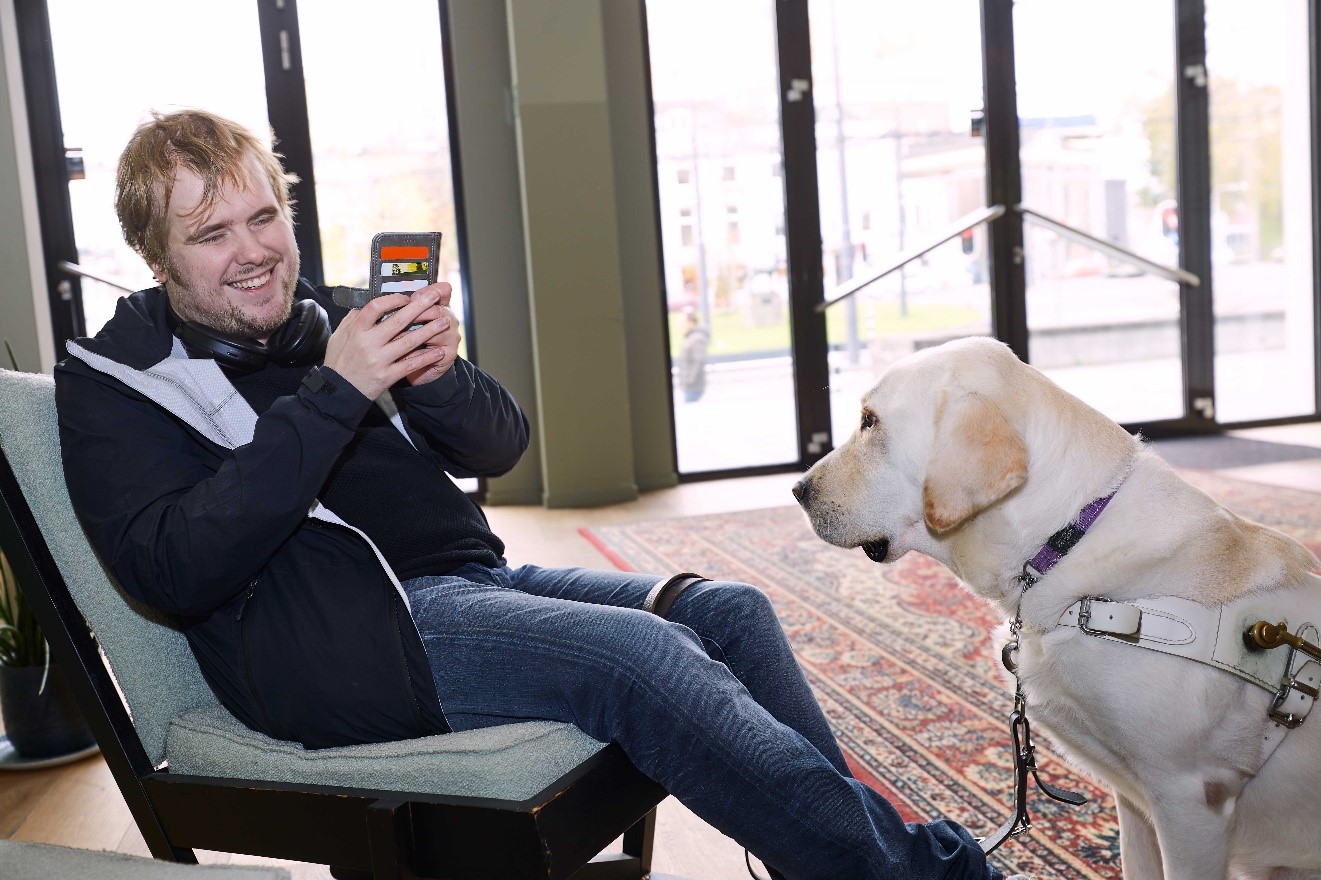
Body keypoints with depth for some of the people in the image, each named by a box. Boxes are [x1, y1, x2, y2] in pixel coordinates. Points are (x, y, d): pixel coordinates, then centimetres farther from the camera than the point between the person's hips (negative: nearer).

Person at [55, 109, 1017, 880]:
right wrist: (334, 396, -21)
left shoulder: (322, 321, 16)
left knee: (728, 610, -7)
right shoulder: (116, 385, 1)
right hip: (338, 640, -7)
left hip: (471, 576, 7)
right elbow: (177, 573, -16)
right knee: (642, 654, -26)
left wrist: (436, 377, -13)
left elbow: (499, 447, 11)